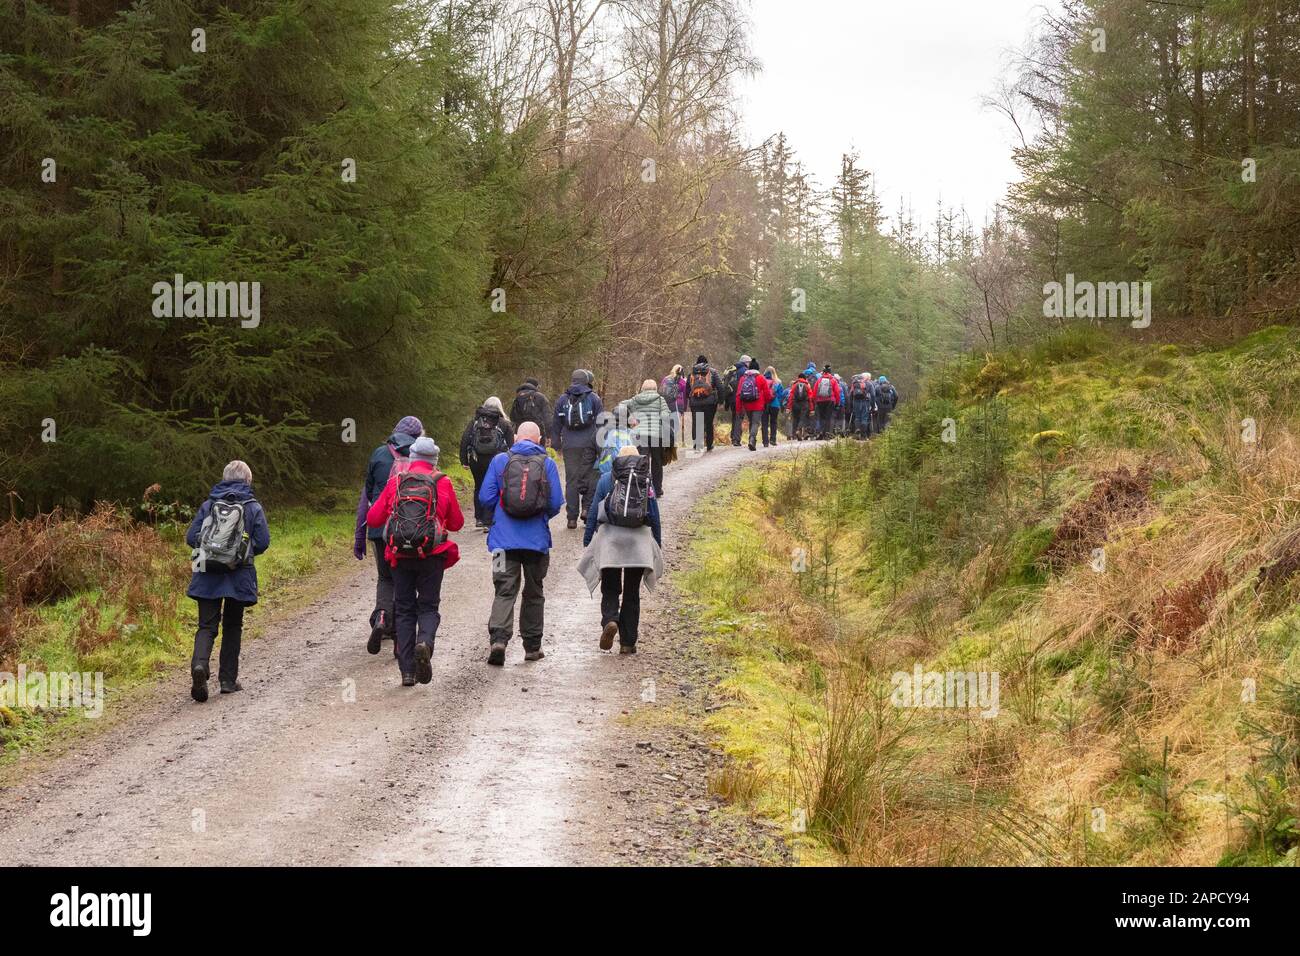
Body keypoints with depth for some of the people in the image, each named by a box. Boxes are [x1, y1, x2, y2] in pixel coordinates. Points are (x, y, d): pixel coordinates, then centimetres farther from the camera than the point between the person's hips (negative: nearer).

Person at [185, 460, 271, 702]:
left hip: (207, 575, 1)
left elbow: (191, 537, 1)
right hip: (238, 577, -1)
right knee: (232, 627, 14)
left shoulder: (208, 505, 4)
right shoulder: (253, 507, 0)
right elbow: (263, 542, -5)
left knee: (207, 626, 2)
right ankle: (228, 680, 15)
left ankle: (200, 663, -27)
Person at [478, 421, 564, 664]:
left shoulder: (500, 460, 0)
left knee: (505, 590, -1)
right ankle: (532, 646, 20)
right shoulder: (547, 464, 0)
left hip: (505, 539, 0)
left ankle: (498, 639, -21)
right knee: (534, 593, 14)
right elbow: (556, 503, -2)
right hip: (537, 540, 0)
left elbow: (485, 497, -2)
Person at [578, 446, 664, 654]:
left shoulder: (606, 479, 4)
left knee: (610, 590, 8)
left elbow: (593, 513, 2)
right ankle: (628, 642, 7)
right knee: (632, 593, 9)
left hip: (610, 540, -1)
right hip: (639, 543, 1)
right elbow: (655, 516, 8)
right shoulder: (647, 482, 6)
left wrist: (587, 542, 7)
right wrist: (658, 547, 15)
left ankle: (610, 621, -22)